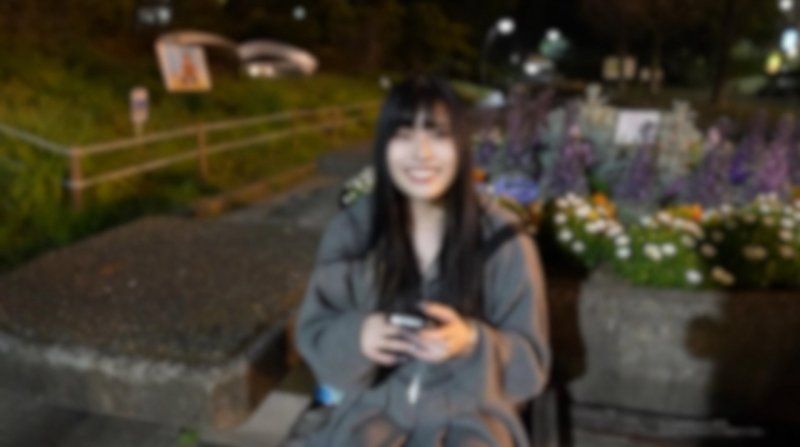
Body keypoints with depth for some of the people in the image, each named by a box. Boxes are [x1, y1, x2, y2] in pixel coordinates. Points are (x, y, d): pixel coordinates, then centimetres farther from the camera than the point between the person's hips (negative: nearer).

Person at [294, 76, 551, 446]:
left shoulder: (503, 239, -10)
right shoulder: (350, 230, -6)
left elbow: (530, 364, -4)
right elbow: (313, 336, 3)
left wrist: (472, 342, -25)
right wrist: (355, 337, -19)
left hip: (470, 413, -1)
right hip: (376, 405, 1)